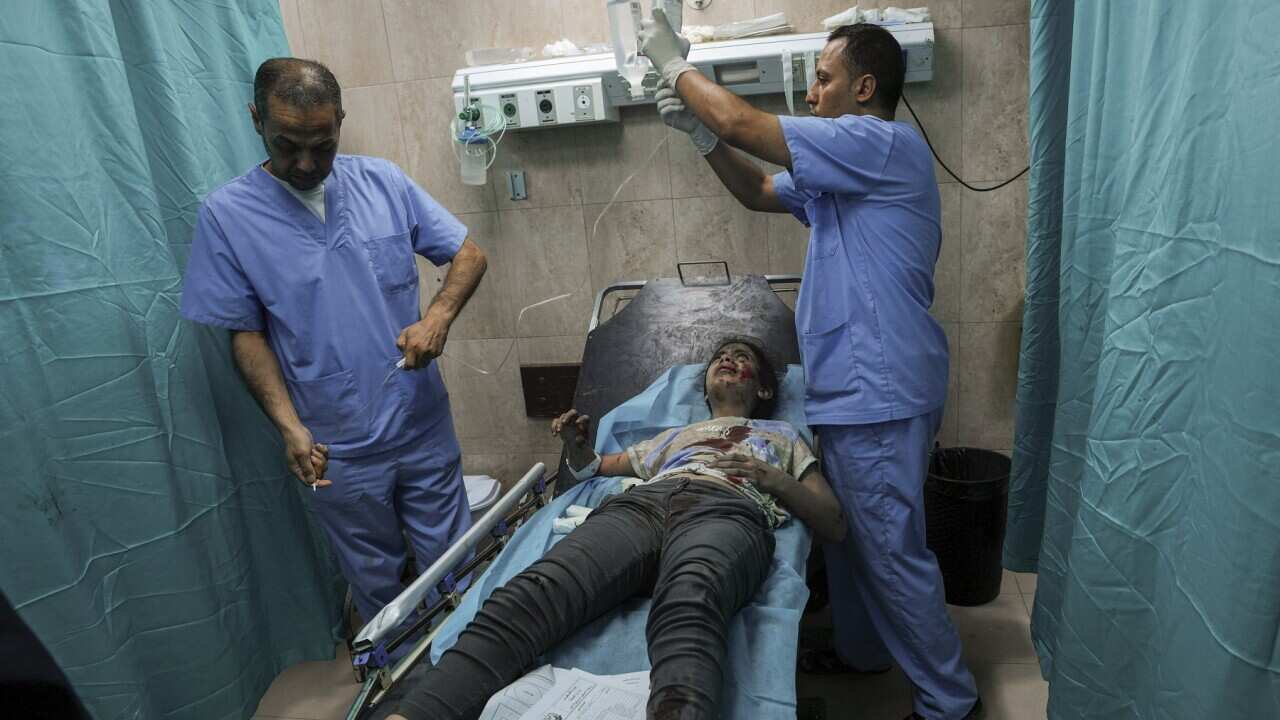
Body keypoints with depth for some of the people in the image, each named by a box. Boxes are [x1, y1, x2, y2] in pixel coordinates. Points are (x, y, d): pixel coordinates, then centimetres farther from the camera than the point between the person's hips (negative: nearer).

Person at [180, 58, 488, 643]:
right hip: (336, 448, -1)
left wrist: (439, 315, -19)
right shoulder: (226, 214, -8)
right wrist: (289, 425, -16)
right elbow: (245, 332, -3)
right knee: (375, 577, 20)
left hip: (424, 424, 2)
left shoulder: (381, 182, -3)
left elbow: (468, 254, 0)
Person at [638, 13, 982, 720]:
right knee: (852, 531, 22)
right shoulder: (843, 168, 16)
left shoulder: (887, 144, -15)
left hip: (878, 393, -10)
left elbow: (743, 122, -19)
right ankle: (863, 648, 41)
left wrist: (675, 62, -4)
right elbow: (760, 193, 21)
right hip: (853, 389, 10)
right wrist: (699, 130, 7)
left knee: (893, 549, 2)